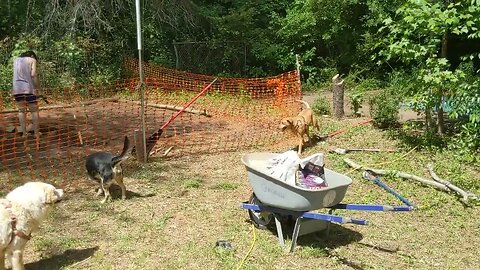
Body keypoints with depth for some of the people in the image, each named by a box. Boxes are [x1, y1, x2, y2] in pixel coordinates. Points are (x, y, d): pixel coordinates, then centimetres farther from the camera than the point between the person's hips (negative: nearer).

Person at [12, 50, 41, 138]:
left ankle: (24, 133, 8)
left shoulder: (16, 60, 18)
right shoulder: (32, 60, 3)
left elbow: (17, 74, 11)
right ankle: (36, 132, 7)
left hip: (17, 88, 4)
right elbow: (33, 74, -8)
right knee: (34, 110, 5)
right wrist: (37, 87, -3)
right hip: (28, 88, -4)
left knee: (21, 110, 9)